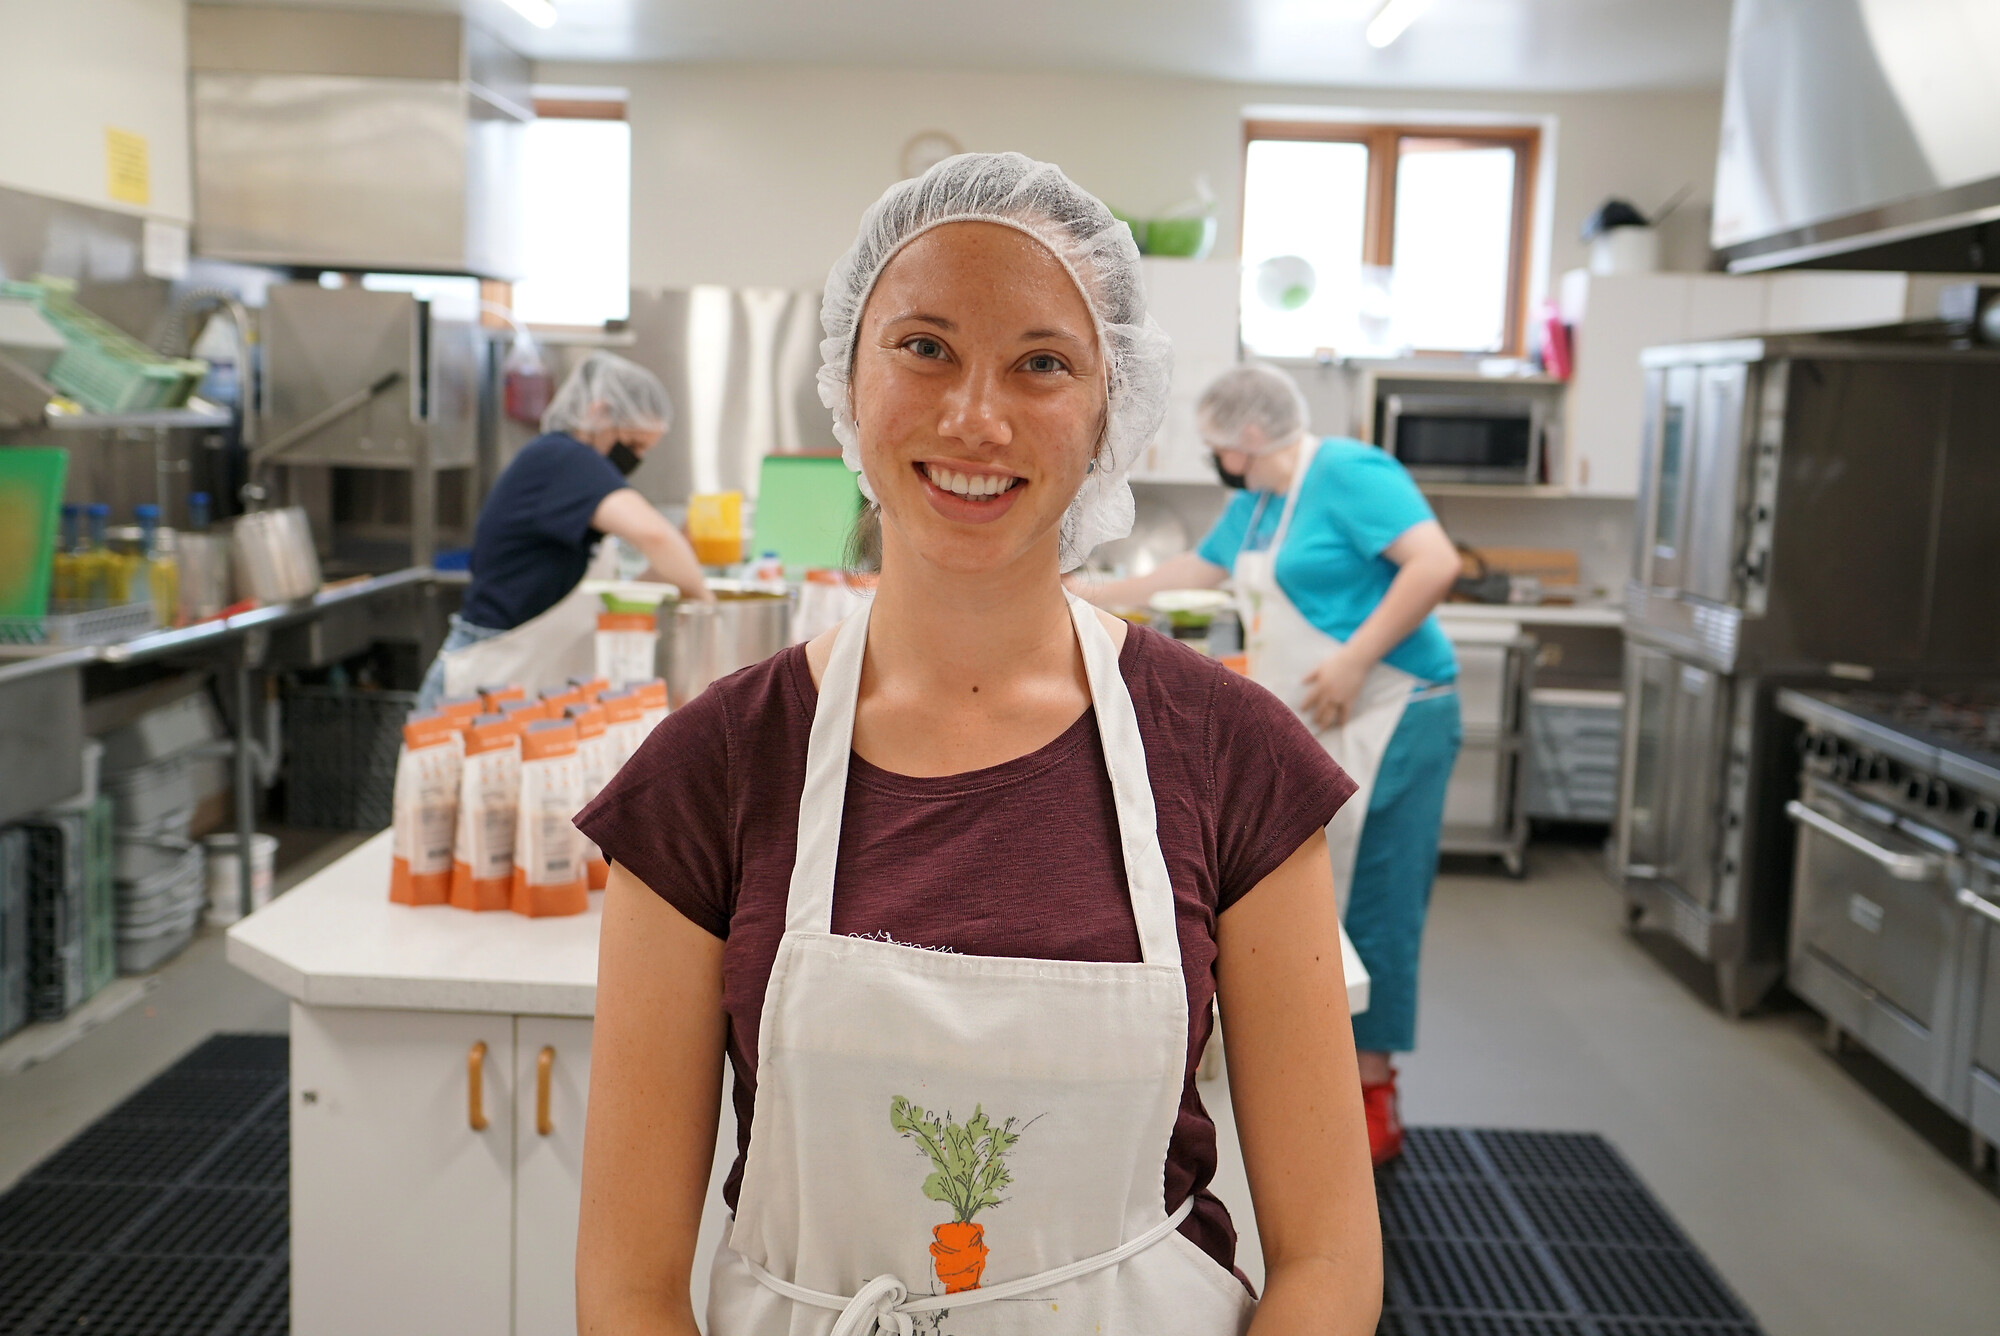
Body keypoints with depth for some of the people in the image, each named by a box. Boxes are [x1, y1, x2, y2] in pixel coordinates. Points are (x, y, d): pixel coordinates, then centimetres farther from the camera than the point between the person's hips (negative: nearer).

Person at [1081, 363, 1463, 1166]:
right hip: (1300, 727, 9)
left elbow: (1436, 565, -22)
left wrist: (1354, 660, -23)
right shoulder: (1254, 504, 16)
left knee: (1371, 907, -4)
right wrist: (1095, 597, 36)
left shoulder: (1349, 474, -11)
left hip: (1384, 719, -9)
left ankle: (1374, 1102, 5)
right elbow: (1193, 571, 32)